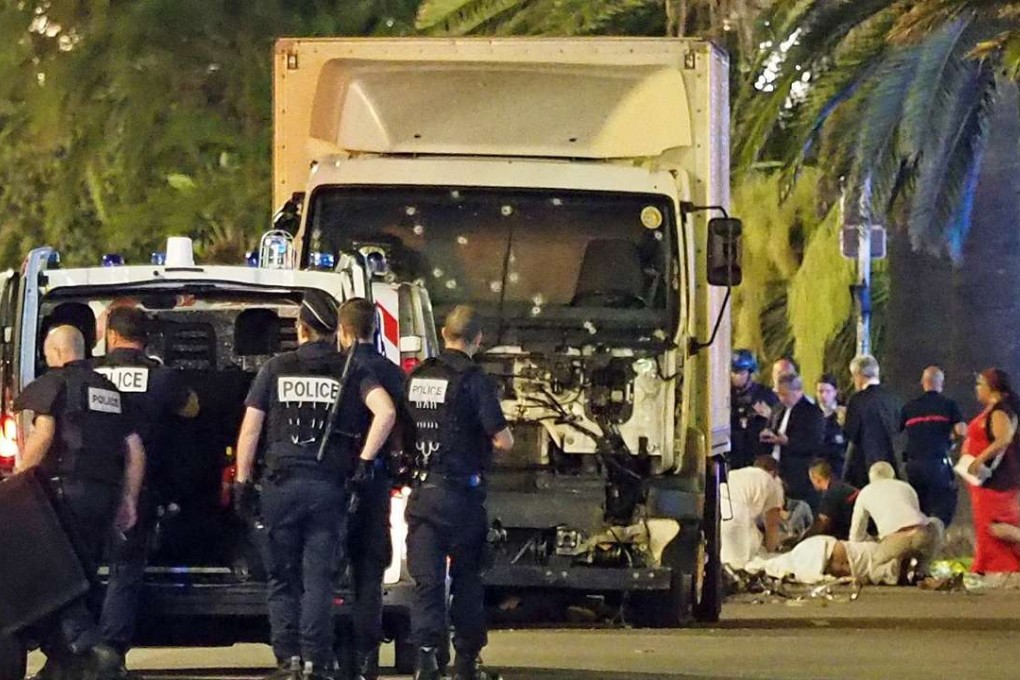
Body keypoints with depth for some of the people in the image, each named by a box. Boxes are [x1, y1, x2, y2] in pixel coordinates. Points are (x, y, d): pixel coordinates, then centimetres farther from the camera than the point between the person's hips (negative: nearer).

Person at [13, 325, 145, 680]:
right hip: (105, 494, 7)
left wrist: (19, 478, -12)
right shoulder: (108, 389, 20)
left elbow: (43, 433, -17)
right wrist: (129, 500, 21)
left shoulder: (54, 383, -2)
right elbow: (134, 447, 19)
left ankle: (91, 648, -25)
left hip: (68, 488, -7)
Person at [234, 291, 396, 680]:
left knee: (282, 578, 9)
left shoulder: (277, 369, 5)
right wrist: (364, 460, -4)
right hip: (329, 487, 0)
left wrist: (242, 482, 8)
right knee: (319, 578, 2)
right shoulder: (350, 371, 3)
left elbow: (250, 430, 3)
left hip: (281, 484, 0)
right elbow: (385, 412, -12)